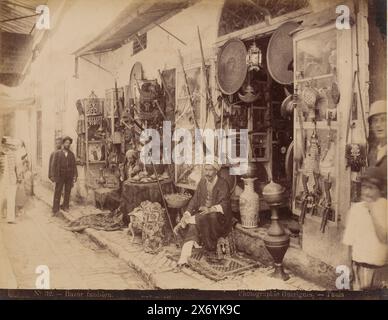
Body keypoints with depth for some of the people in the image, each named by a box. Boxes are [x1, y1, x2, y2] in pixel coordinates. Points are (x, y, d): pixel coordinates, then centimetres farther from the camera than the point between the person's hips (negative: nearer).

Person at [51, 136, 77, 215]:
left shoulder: (71, 154, 7)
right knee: (57, 193, -1)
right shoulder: (57, 153, 0)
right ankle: (55, 209, 3)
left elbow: (74, 166, 7)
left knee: (67, 192, 7)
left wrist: (75, 176, -1)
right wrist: (54, 177, -8)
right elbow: (54, 165, -2)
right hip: (60, 176, -2)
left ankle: (65, 206, 18)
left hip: (69, 177, 2)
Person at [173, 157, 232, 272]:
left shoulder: (222, 184, -11)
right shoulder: (202, 182, 6)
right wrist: (185, 216, -12)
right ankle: (183, 260, -31)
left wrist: (210, 209, -40)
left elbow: (224, 205, -21)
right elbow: (194, 200, 2)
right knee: (191, 226, -26)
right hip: (202, 214, 5)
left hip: (218, 217, -4)